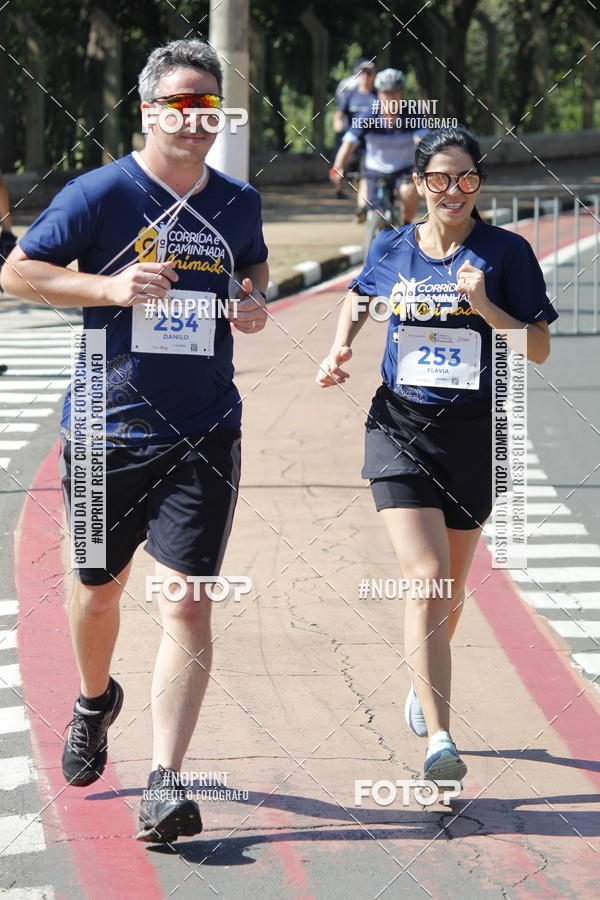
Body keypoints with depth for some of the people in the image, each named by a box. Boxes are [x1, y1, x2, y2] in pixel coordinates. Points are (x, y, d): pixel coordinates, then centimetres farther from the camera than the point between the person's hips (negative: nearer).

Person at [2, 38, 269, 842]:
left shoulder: (239, 205, 5)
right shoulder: (100, 194, -7)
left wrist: (255, 304, 4)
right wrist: (110, 287, -16)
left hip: (203, 436, 1)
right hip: (106, 432, -1)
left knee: (186, 601, -11)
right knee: (99, 590, 16)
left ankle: (165, 784, -12)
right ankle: (95, 702, 49)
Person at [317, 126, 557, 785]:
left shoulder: (506, 253, -3)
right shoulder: (390, 249, 3)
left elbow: (539, 349, -3)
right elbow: (358, 299, 25)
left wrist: (485, 307, -17)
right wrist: (340, 349, 8)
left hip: (474, 432, 1)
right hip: (400, 427, -1)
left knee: (450, 587, 14)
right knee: (425, 577, -16)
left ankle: (425, 685, 45)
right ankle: (439, 740, -21)